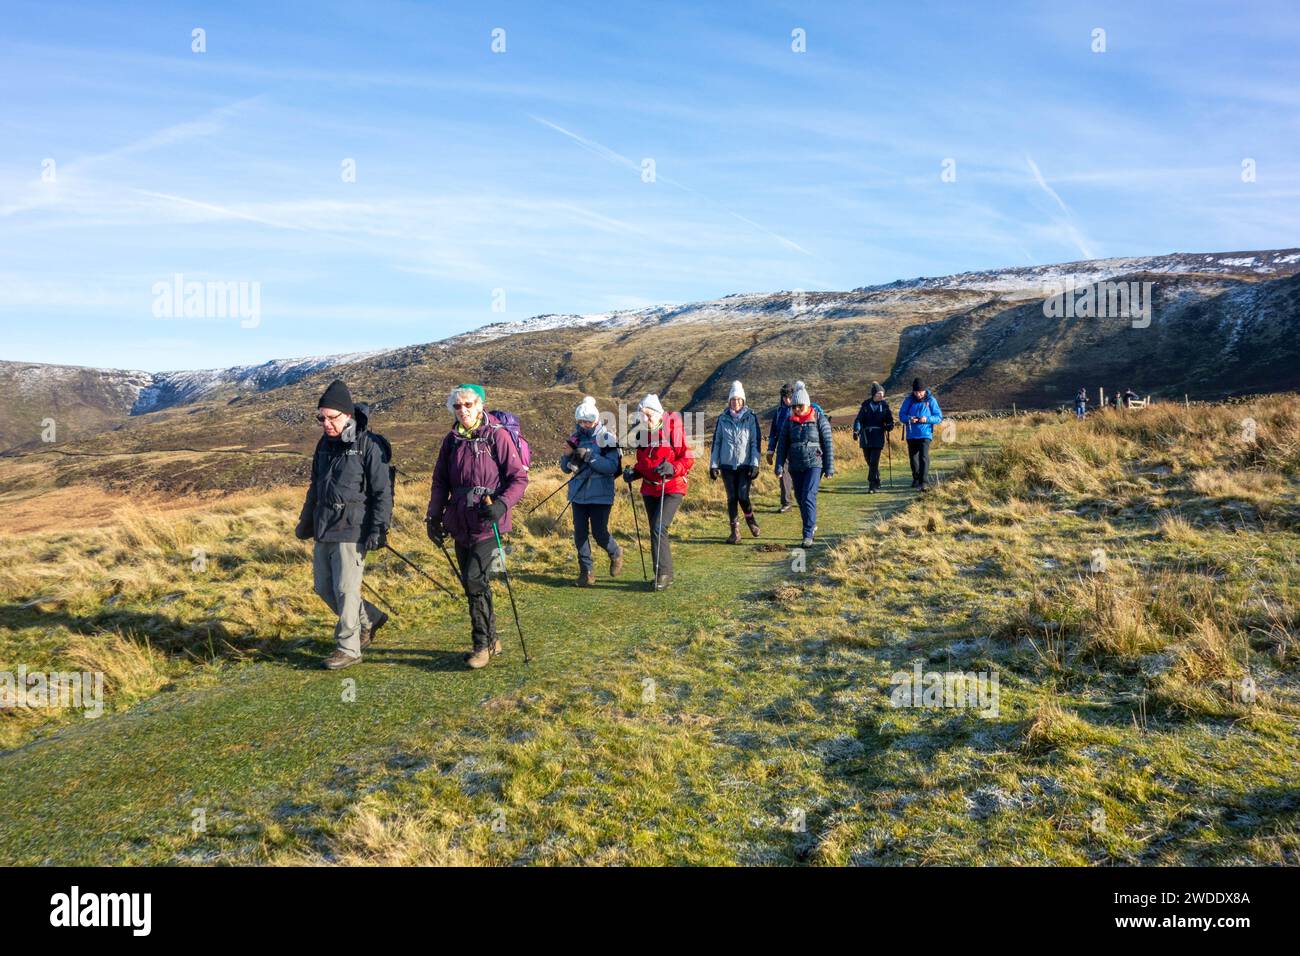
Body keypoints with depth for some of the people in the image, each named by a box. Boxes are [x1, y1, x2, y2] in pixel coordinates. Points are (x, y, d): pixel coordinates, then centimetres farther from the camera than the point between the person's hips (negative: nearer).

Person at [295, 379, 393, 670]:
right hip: (323, 531, 8)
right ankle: (370, 618, 31)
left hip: (351, 531, -8)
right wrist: (305, 522, 26)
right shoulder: (324, 444, 12)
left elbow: (383, 492, -12)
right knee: (323, 587, 13)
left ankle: (348, 648, 8)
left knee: (346, 589, -5)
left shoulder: (369, 446, -11)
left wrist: (378, 529, -16)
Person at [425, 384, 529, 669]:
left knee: (474, 579, -14)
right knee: (471, 583, 11)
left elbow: (519, 477, -8)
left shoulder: (497, 436, -8)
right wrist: (434, 517, 10)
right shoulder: (451, 440, 10)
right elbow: (440, 482, 17)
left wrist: (502, 504, -22)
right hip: (460, 524, 6)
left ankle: (483, 643, 0)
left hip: (487, 524, -6)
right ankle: (491, 640, 24)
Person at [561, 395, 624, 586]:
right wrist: (569, 455, -11)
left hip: (600, 495, -5)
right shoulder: (575, 438, 8)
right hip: (578, 493, 5)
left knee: (599, 532, -4)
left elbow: (612, 466, -18)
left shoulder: (606, 437, -7)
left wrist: (588, 456, -25)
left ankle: (615, 554, 27)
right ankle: (586, 571, 14)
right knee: (580, 533, 3)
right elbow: (565, 468, 10)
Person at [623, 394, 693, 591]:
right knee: (655, 531, 11)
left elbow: (688, 458, -12)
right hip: (649, 489, 7)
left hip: (672, 489, -7)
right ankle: (662, 574, 21)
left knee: (659, 528, -19)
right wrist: (633, 472, 0)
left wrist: (673, 468, -29)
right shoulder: (642, 433, 8)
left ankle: (664, 573, -11)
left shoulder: (673, 429, -12)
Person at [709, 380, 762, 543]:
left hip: (745, 464, -2)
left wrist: (755, 464, -8)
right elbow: (716, 442, 8)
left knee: (743, 496, -9)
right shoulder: (723, 419, 6)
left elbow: (756, 442, -1)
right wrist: (713, 465, 5)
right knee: (732, 498, 3)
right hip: (727, 465, 2)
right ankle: (735, 531, 11)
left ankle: (750, 518, 21)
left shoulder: (751, 417, 1)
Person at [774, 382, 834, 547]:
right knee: (800, 499, 12)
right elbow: (782, 444, 7)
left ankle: (808, 535, -14)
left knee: (808, 498, -16)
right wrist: (779, 465, -2)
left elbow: (828, 444, -3)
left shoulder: (819, 419, -4)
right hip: (795, 467, 5)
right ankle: (811, 525, 34)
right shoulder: (790, 421, 6)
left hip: (814, 465, -5)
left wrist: (829, 468, -5)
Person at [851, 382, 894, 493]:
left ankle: (872, 486, -9)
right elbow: (859, 419, -3)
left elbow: (889, 419, 9)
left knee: (874, 462, -11)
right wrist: (856, 430, -20)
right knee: (869, 462, 10)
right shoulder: (866, 405, 2)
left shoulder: (885, 405, 3)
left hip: (878, 438, -2)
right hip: (866, 437, 2)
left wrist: (889, 426, -13)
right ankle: (876, 484, 28)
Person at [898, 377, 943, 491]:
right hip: (911, 434, 3)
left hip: (925, 434, -3)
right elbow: (901, 415, 5)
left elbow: (939, 417, -1)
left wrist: (927, 419, -20)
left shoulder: (931, 400, -2)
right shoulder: (908, 400, 3)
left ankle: (923, 482, -19)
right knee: (913, 457, 13)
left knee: (924, 457, -16)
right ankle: (916, 479, 31)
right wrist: (909, 419, -17)